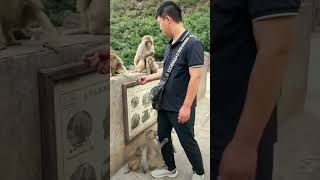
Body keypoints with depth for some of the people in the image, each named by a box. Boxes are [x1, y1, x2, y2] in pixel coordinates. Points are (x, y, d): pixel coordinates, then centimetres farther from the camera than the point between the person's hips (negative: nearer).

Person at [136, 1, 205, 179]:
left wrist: (186, 107, -23)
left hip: (180, 108, -8)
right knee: (163, 138, 18)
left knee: (188, 142, 7)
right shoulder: (170, 45, 6)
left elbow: (195, 78, -22)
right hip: (165, 104, 8)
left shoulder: (192, 44, -19)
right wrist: (149, 77, 23)